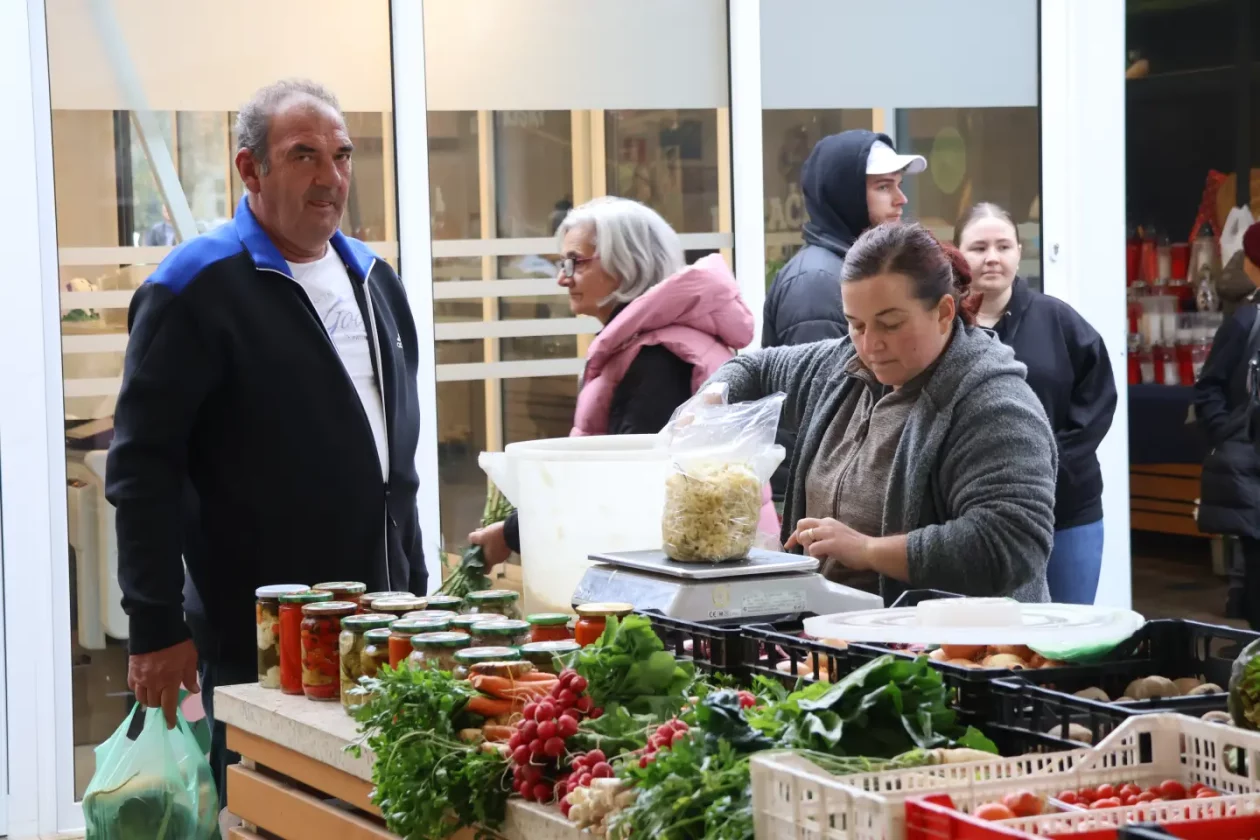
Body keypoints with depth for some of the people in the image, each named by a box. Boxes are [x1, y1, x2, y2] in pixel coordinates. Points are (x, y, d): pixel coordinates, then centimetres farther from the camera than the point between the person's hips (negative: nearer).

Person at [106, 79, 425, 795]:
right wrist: (157, 628, -16)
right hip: (255, 638, -7)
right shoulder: (199, 288, -9)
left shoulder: (374, 279, 14)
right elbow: (144, 467, -12)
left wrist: (416, 592, 18)